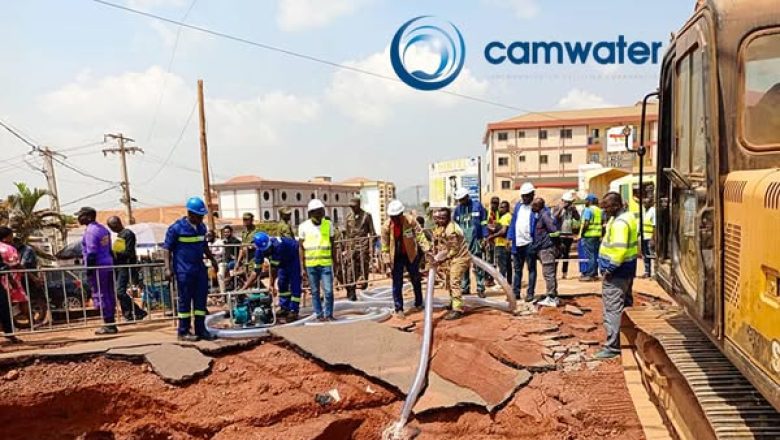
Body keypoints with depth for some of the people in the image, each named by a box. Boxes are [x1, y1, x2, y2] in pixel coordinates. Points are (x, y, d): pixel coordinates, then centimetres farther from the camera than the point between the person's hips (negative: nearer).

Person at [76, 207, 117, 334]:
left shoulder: (90, 231, -13)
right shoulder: (103, 229, 15)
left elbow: (91, 253, -18)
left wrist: (89, 270, -16)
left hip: (98, 267, -9)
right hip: (108, 265, 9)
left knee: (100, 296, -4)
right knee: (109, 295, 11)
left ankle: (108, 325, -3)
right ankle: (111, 323, 16)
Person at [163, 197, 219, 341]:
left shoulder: (202, 227, 9)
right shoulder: (176, 228, -10)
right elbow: (167, 248, -8)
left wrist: (212, 259, 19)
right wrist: (168, 267, -14)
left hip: (200, 269, 6)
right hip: (184, 271, -6)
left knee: (201, 298, 7)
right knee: (185, 300, 1)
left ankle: (201, 329, 16)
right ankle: (183, 332, 12)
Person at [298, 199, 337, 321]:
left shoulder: (328, 224, 4)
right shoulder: (304, 226, 1)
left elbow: (333, 245, 11)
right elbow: (301, 248, 5)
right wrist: (303, 267, 1)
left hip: (326, 263, 0)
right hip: (310, 264, 0)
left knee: (328, 291, -3)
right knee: (315, 291, 8)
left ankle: (328, 314, 11)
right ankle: (319, 314, 19)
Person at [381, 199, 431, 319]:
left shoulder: (410, 220, -17)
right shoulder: (386, 226, -14)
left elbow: (419, 235, -13)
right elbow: (385, 244, -5)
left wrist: (427, 249, -20)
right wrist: (387, 261, -5)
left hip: (411, 255, 1)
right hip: (396, 257, 0)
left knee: (416, 280, 16)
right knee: (397, 284, -1)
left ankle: (419, 304, 35)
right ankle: (399, 309, 10)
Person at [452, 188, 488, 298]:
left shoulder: (477, 205, 2)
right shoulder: (458, 208, 10)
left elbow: (484, 222, 1)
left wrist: (484, 237, -4)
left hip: (475, 240, -3)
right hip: (462, 241, 3)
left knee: (478, 265, -1)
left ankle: (480, 288, 4)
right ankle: (464, 287, 14)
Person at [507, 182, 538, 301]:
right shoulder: (518, 206, 12)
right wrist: (510, 237, 7)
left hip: (530, 243, -6)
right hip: (517, 243, 6)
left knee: (531, 269, 5)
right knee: (517, 269, 12)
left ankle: (530, 293, 10)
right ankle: (515, 292, 20)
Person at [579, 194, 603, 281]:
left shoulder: (588, 210, -11)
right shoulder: (599, 210, 14)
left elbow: (586, 223, -19)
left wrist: (581, 233, -11)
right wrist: (600, 233, 18)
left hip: (588, 235, -8)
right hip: (597, 235, 8)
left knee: (589, 255, -5)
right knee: (595, 255, 12)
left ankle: (589, 275, -3)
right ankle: (595, 273, 17)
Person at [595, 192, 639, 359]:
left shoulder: (619, 223, -22)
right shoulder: (628, 216, 11)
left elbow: (619, 250, -29)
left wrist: (610, 269, -20)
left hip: (617, 271, -11)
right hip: (627, 268, 11)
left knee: (613, 309, -6)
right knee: (625, 304, 21)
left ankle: (612, 347, -1)